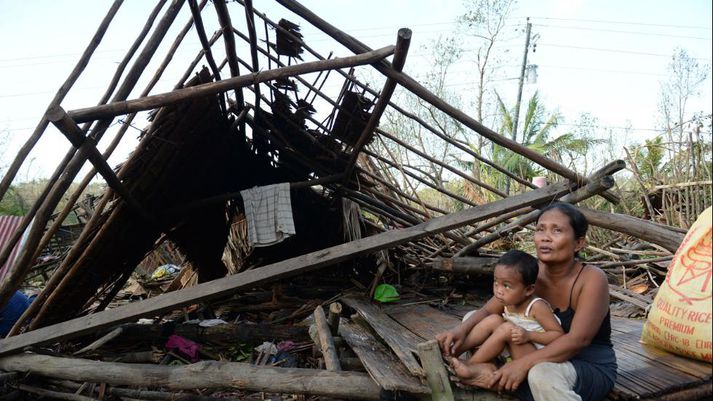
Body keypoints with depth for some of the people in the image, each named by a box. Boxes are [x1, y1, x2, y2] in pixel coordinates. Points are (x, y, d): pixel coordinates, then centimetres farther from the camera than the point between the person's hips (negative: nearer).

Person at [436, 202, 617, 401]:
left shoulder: (592, 279, -20)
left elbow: (579, 339, -29)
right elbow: (487, 311, -6)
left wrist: (524, 363, -36)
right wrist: (461, 329, -26)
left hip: (593, 367, -5)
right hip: (549, 358, 6)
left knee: (542, 374, -39)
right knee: (473, 322, -5)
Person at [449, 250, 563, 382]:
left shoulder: (536, 306, -19)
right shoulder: (508, 302, -1)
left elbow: (558, 334, -19)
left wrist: (529, 335, -30)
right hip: (513, 353, 7)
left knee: (507, 329, -26)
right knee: (494, 320, -7)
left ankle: (470, 365, -15)